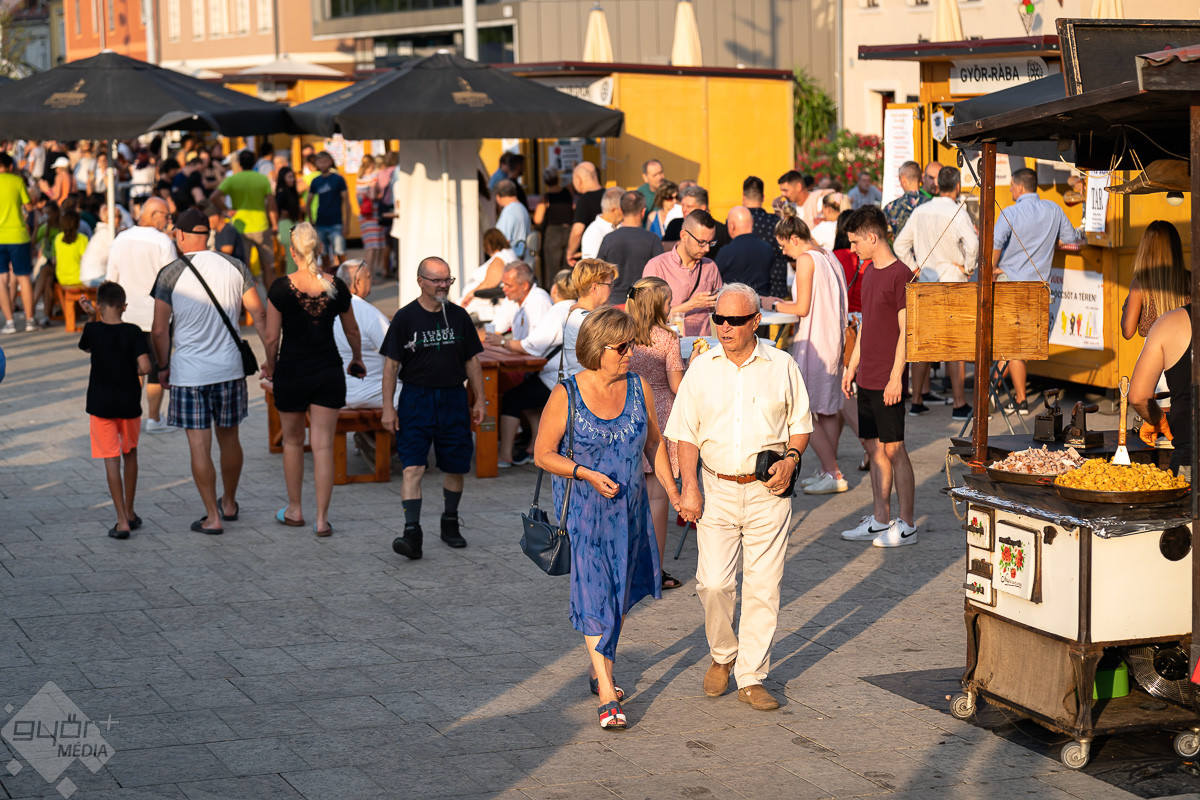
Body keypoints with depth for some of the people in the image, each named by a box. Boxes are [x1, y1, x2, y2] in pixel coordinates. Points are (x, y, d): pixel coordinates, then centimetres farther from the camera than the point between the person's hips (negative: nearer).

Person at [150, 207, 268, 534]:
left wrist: (163, 366, 6)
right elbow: (259, 317, 1)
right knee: (228, 437, 18)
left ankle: (212, 517, 5)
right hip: (229, 369, 4)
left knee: (199, 446, 2)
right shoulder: (235, 268, 0)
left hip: (189, 372, -3)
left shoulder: (170, 274, -9)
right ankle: (229, 503, 34)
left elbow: (159, 330, -8)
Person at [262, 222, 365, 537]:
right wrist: (357, 359, 29)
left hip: (292, 373, -1)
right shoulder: (336, 287, -4)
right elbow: (352, 331, 11)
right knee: (323, 446, 3)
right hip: (329, 374, 1)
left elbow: (271, 337, -9)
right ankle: (322, 519, 2)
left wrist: (271, 366, 10)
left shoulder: (281, 287, -12)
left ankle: (294, 511, 28)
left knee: (292, 441, 18)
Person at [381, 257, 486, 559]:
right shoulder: (405, 318, -2)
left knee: (455, 467, 10)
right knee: (413, 468, -13)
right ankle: (412, 532, -17)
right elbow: (391, 364, -2)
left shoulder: (458, 316, 7)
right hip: (416, 399, -3)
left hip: (453, 399, 3)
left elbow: (472, 361, 13)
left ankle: (450, 523, 29)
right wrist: (388, 407, -7)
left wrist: (480, 400, 9)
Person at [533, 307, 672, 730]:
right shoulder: (566, 395, -13)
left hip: (629, 506, 5)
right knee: (595, 596, -6)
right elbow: (543, 453, -7)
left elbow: (654, 443, 12)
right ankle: (607, 695, -3)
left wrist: (674, 491, 8)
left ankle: (600, 669, 37)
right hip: (583, 510, -5)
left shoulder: (639, 388, -1)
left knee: (622, 592, 16)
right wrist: (585, 474, -20)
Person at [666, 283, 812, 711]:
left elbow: (801, 423, 13)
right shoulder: (701, 368, 4)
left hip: (768, 492, 0)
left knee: (763, 587, 0)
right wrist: (690, 486, -4)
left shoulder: (781, 366, 4)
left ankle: (751, 677, 11)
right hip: (717, 490, 0)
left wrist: (790, 458, -7)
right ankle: (722, 655, 18)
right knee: (713, 583, -9)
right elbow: (686, 433, 6)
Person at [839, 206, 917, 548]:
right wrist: (852, 365, 19)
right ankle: (880, 520, 19)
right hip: (867, 376, 8)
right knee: (873, 446, 11)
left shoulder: (900, 274, -13)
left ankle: (906, 525, 6)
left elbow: (906, 330, -16)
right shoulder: (869, 273, 13)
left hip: (887, 381, -8)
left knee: (893, 449, -2)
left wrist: (896, 377, -19)